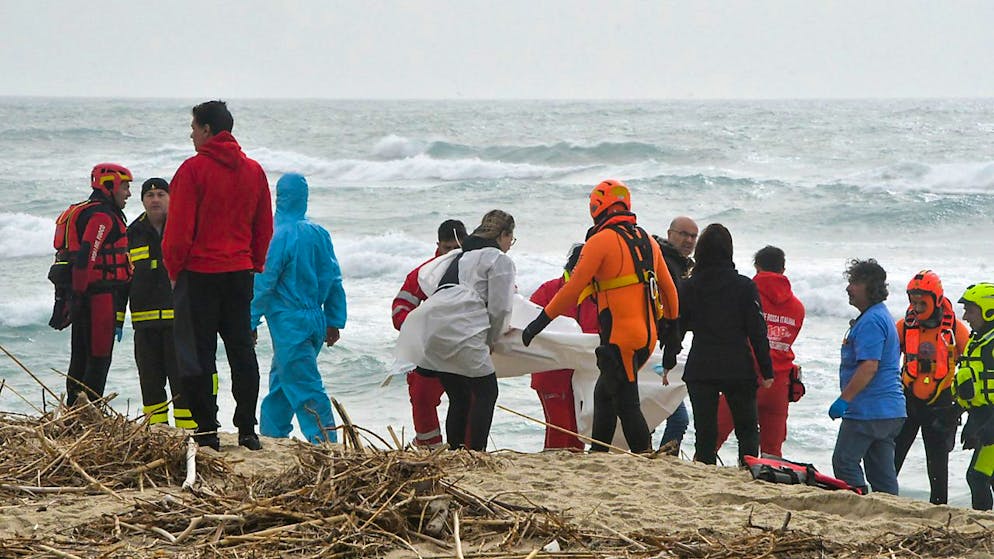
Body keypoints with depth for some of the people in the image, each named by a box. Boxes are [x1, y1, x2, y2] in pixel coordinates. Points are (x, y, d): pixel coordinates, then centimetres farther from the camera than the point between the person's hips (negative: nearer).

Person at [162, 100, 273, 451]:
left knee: (198, 354, 1)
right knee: (242, 350, 10)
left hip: (200, 273, -5)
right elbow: (264, 228, 12)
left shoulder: (193, 169, -11)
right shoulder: (254, 171, 7)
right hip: (240, 274, 5)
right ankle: (247, 431, 10)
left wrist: (173, 270, 0)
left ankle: (206, 432, 0)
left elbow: (179, 228, -12)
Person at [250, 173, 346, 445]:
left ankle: (325, 443, -13)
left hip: (289, 324, -7)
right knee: (280, 382, 20)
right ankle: (271, 435, 26)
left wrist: (250, 323, -7)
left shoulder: (279, 236, -14)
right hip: (315, 321, 7)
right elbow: (334, 280, 10)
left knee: (305, 388, -7)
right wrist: (334, 321, 16)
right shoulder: (319, 233, 6)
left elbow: (264, 283, -13)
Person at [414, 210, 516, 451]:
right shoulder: (500, 260, 6)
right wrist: (491, 340, 15)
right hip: (461, 330, -8)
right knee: (486, 391, 0)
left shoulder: (460, 257, 29)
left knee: (459, 397, 14)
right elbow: (500, 308, 0)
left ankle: (454, 450, 10)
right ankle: (476, 452, -7)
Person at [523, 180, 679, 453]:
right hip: (647, 336, 8)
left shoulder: (601, 241, -9)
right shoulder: (647, 240, 13)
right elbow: (668, 288, 21)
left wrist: (540, 322, -6)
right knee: (604, 394, 18)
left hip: (620, 337, -8)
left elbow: (572, 289, -12)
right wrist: (670, 320, 38)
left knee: (626, 404, -5)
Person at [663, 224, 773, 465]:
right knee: (747, 430, 9)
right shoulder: (744, 286, -4)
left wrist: (667, 364, 16)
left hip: (700, 370, 1)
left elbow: (676, 328, 5)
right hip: (739, 370, -1)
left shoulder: (689, 286, 1)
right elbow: (757, 331, -4)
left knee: (705, 432, 5)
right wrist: (766, 371, 1)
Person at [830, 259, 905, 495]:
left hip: (867, 411, -10)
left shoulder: (871, 321, -16)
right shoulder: (882, 316, 19)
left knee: (844, 462, -5)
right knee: (882, 472, 10)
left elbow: (869, 367, -24)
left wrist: (844, 399, -22)